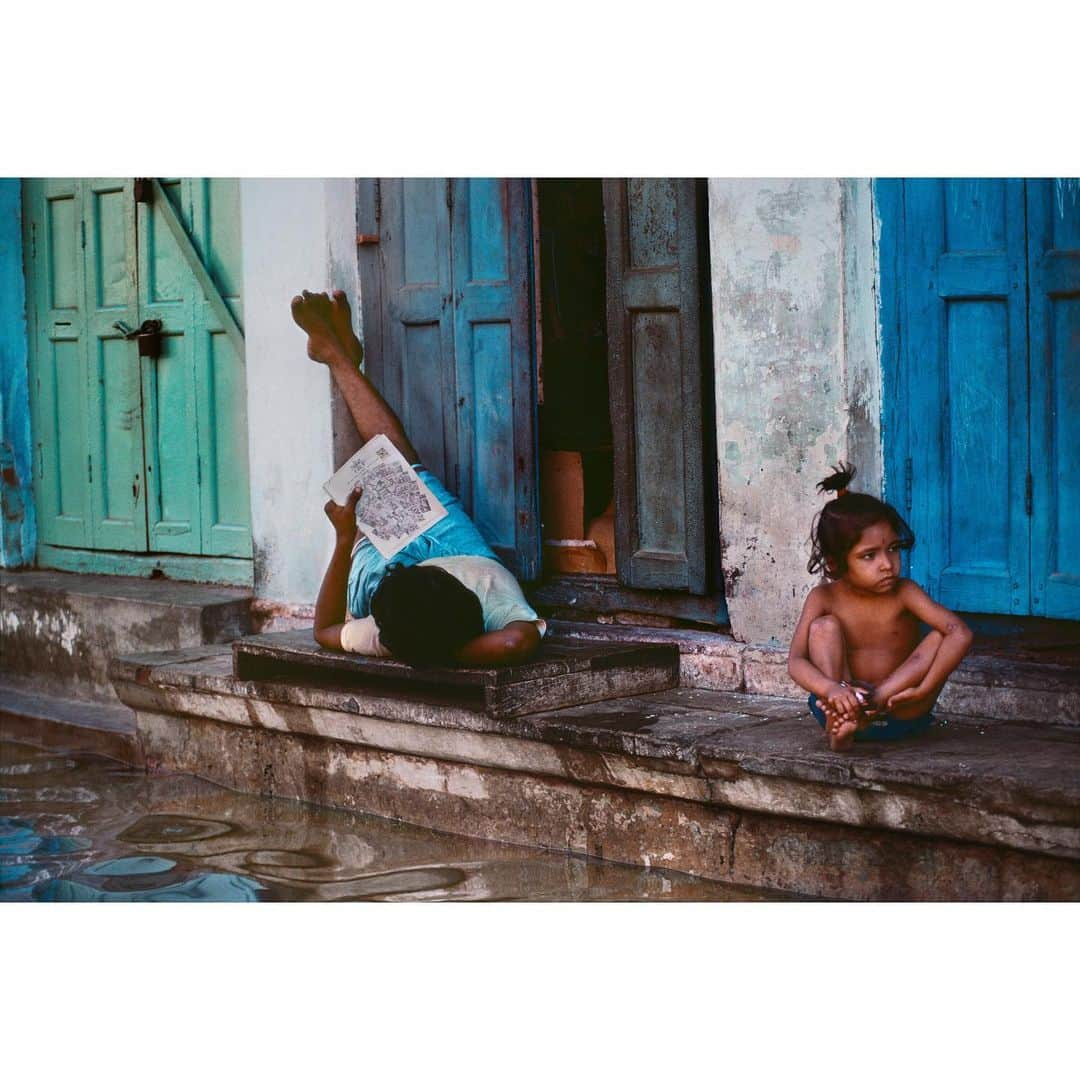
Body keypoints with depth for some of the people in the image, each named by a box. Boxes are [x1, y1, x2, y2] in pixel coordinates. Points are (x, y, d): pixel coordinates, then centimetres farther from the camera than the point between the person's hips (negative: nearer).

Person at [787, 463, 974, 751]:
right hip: (837, 709, 0)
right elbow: (796, 662, -17)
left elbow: (960, 634, -23)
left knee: (940, 637, -19)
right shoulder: (824, 598, -6)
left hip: (899, 715, 0)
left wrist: (924, 689, -35)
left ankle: (870, 703, -33)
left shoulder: (903, 593, -9)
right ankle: (838, 729, -29)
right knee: (824, 627, -17)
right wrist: (832, 689, -39)